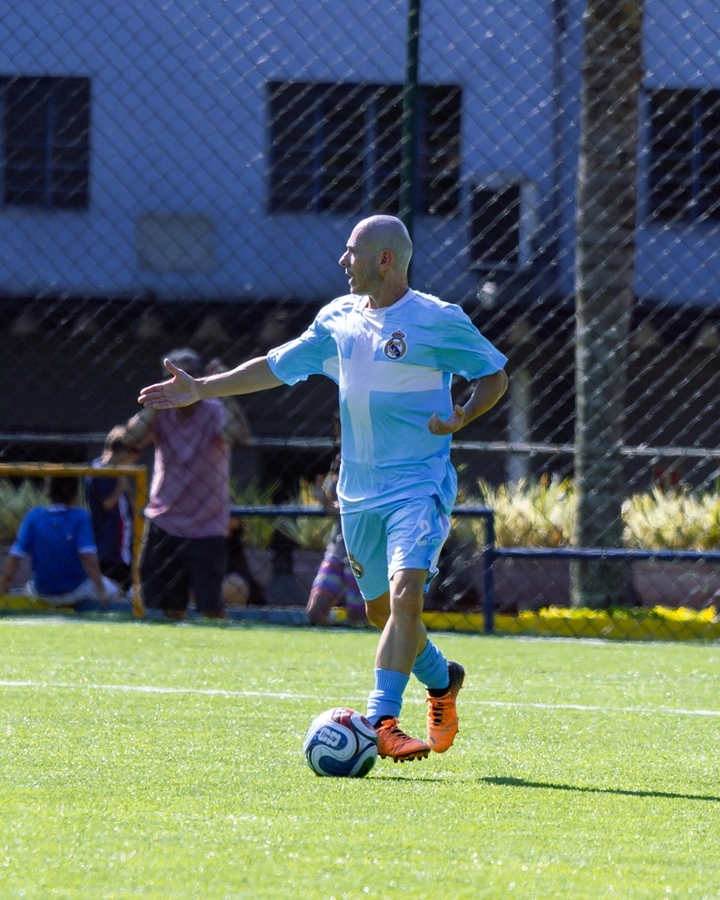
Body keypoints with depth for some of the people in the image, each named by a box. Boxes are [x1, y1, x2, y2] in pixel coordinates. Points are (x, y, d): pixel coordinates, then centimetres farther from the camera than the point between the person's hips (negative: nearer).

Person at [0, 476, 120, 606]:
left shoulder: (34, 516, -7)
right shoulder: (80, 516, -13)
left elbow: (15, 555, -12)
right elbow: (87, 556, -23)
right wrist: (101, 590, -22)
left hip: (42, 592, 4)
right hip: (75, 590, -4)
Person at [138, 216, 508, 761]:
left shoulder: (438, 321, -8)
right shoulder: (339, 319, 10)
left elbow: (495, 374, 2)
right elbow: (278, 367, 19)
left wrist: (464, 416, -16)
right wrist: (201, 390, 17)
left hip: (420, 486, -6)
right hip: (359, 490, 6)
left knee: (405, 592, -23)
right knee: (381, 610, 12)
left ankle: (382, 722, -27)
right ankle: (442, 680, 38)